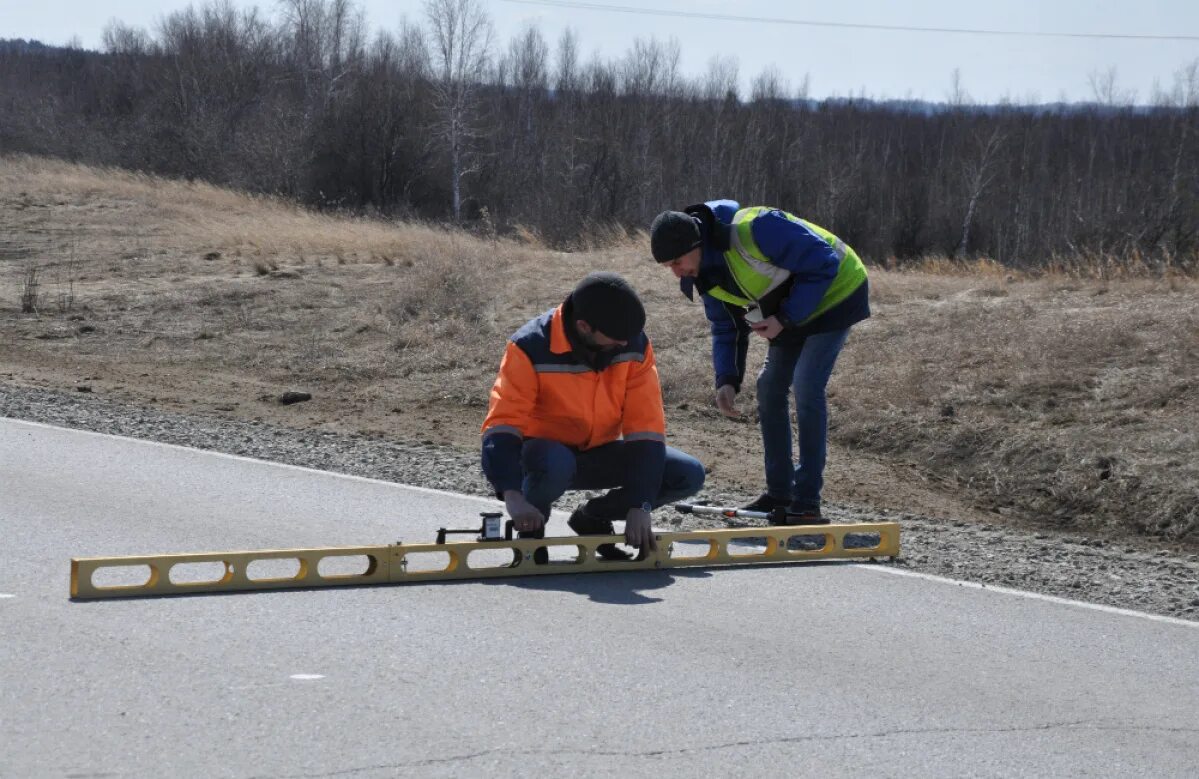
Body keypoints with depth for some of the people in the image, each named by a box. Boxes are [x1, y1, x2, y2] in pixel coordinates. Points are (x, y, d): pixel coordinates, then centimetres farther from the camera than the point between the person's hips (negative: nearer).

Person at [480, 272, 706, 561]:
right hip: (542, 451, -4)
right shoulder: (531, 347, -25)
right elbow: (502, 425, -30)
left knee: (689, 475, -13)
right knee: (555, 465, -41)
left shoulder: (634, 345, -13)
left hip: (598, 454, 4)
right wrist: (512, 495, -46)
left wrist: (640, 506, -23)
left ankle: (592, 518, 7)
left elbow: (645, 427, -14)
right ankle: (530, 527, -6)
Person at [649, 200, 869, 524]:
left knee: (806, 388, -16)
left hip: (834, 293, -9)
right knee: (770, 388, 6)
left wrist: (784, 318, -27)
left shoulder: (755, 229, -34)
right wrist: (726, 381, -11)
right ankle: (779, 494, 17)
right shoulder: (703, 272, -6)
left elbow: (823, 264, -28)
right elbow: (725, 326, 4)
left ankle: (807, 504, -12)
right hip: (791, 311, 9)